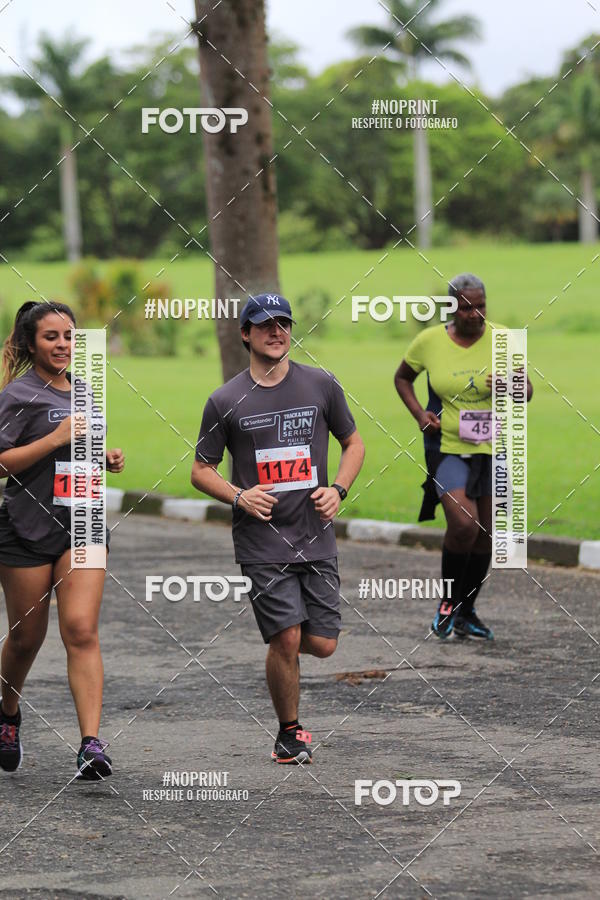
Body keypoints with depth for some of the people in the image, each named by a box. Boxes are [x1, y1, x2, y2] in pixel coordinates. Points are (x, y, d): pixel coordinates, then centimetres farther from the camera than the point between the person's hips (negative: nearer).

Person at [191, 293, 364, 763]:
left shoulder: (321, 385, 5)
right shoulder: (225, 401, 0)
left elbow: (354, 443, 16)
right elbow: (201, 470, 7)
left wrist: (337, 489, -1)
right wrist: (239, 496, -12)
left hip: (316, 536, 2)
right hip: (262, 543, -2)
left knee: (323, 644, -2)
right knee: (287, 639, -11)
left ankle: (275, 639, 34)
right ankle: (289, 732, 10)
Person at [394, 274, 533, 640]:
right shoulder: (429, 341, -5)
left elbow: (527, 390, 0)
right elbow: (402, 377, 12)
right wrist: (418, 413, -4)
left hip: (492, 448, 3)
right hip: (447, 447, -2)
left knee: (485, 534, 8)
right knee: (463, 525, -19)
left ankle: (466, 612, 26)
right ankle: (448, 602, 4)